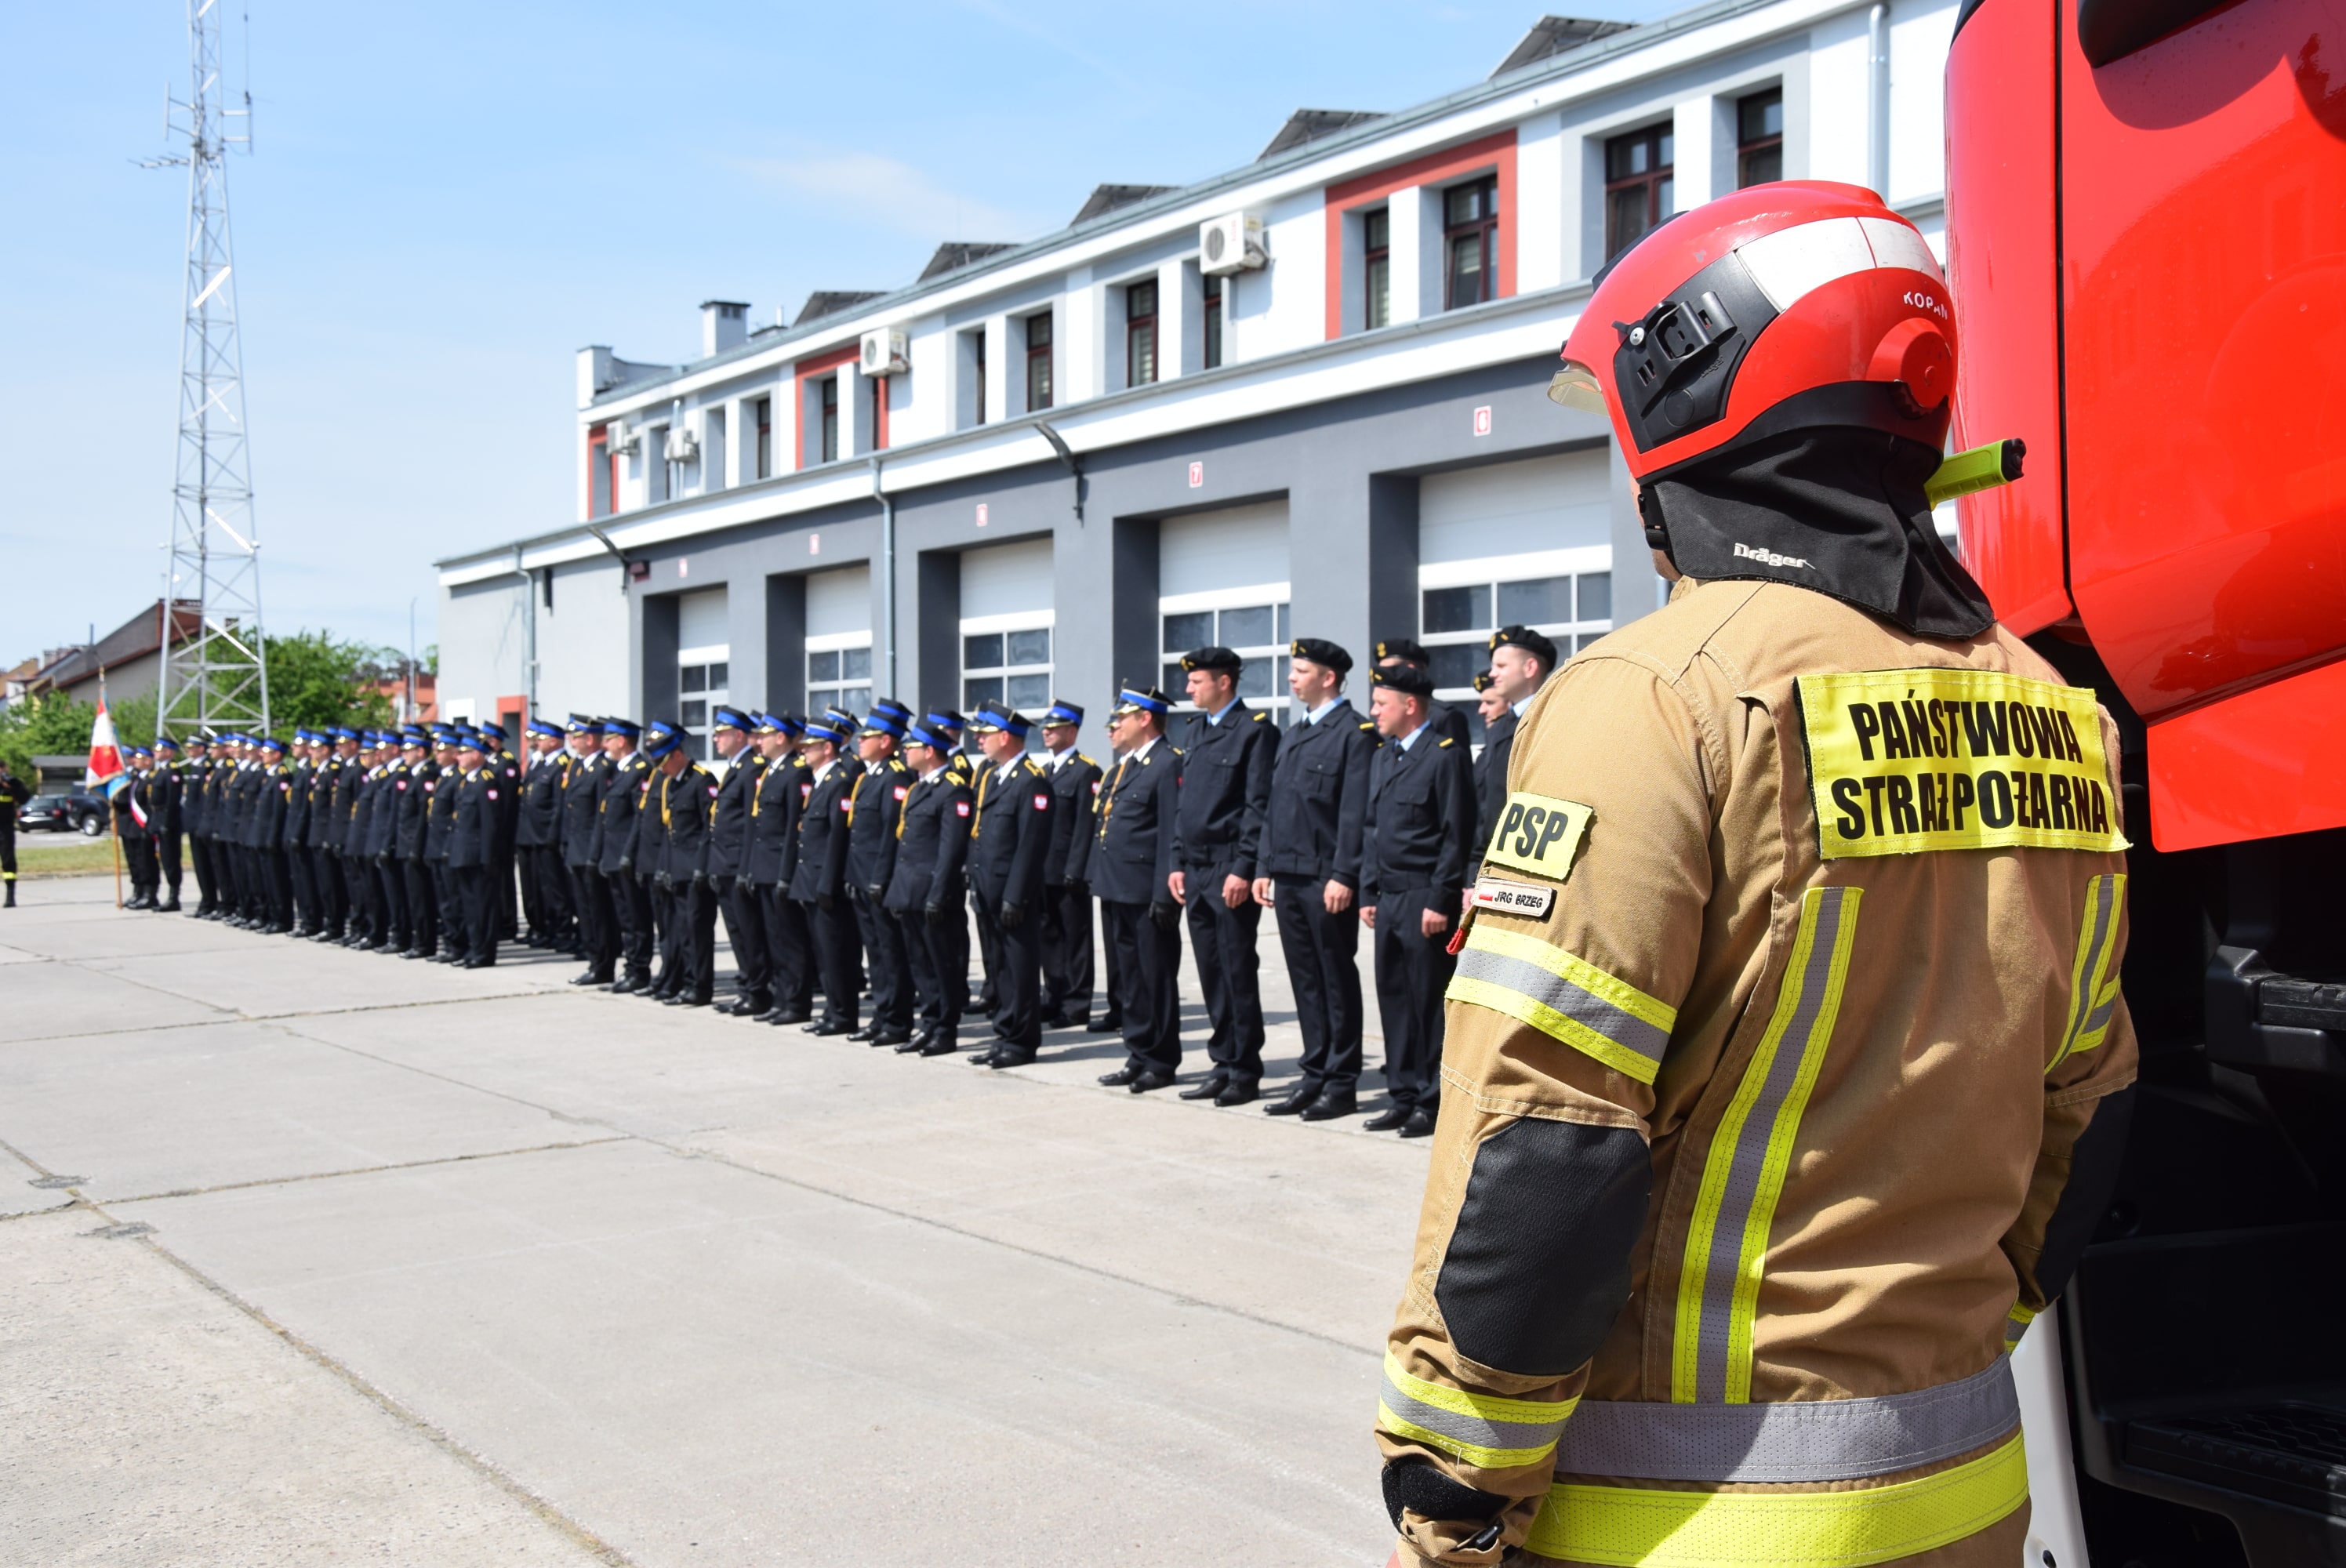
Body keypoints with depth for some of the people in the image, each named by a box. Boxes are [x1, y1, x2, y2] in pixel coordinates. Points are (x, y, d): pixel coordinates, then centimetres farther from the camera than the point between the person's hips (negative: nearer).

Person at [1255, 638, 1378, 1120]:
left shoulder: (1356, 732, -7)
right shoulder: (1293, 736, 18)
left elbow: (1356, 811, -14)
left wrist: (1343, 876, -19)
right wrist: (1264, 867, 13)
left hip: (1327, 880, -8)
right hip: (1288, 878, 8)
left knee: (1337, 981, 0)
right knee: (1305, 981, 11)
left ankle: (1342, 1084, 7)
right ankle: (1315, 1076, 18)